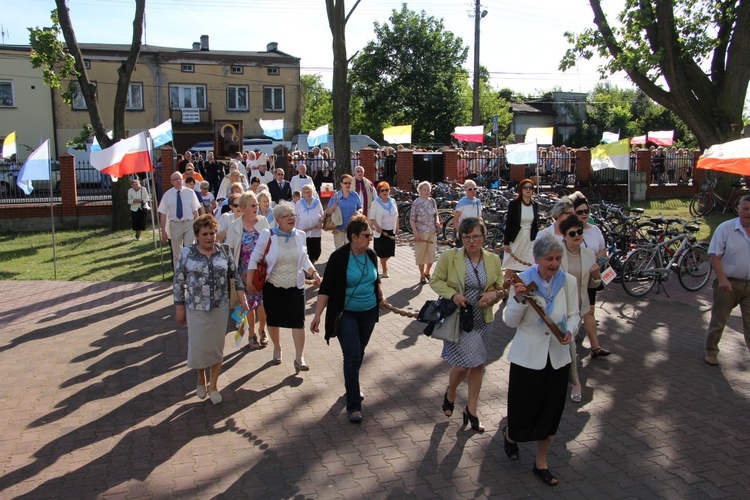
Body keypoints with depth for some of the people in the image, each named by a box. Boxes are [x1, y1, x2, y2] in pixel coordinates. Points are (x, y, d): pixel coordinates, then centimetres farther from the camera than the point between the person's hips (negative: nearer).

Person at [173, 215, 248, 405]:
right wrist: (179, 309, -3)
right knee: (198, 346, 6)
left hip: (220, 308, 2)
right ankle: (201, 378, 36)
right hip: (196, 309, -1)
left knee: (217, 346, 9)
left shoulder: (224, 251, 0)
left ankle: (213, 385, 25)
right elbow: (178, 283, -3)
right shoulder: (187, 253, -6)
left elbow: (235, 276, 6)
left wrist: (242, 299, -1)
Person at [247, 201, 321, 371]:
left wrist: (314, 273, -4)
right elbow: (254, 259, -4)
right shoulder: (267, 235, -9)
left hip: (296, 287, 2)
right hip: (273, 287, -2)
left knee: (298, 321, -4)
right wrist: (249, 282, -7)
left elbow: (304, 259, 13)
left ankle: (299, 358, 2)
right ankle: (277, 348, 38)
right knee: (273, 320, 13)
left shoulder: (299, 236, 3)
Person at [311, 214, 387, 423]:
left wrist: (381, 298, 21)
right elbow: (326, 288, -14)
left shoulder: (371, 255, 0)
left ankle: (352, 388, 40)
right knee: (352, 357, -9)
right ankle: (353, 406, -1)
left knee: (359, 354, 17)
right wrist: (317, 316, -18)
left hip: (368, 313, 5)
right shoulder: (339, 257, -15)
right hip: (346, 314, -5)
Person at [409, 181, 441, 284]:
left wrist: (437, 221, -3)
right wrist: (415, 232, -15)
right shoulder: (416, 203, -7)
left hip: (432, 232, 5)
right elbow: (412, 219, -8)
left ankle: (427, 272, 30)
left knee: (432, 253, 8)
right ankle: (422, 276, 17)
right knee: (421, 255, 3)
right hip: (421, 232, -4)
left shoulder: (432, 201, 7)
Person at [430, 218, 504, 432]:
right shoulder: (449, 257, -8)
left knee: (478, 364, 11)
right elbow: (436, 281, -1)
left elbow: (501, 288, 10)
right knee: (463, 364, -10)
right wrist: (452, 294, -18)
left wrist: (493, 294, -13)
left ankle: (471, 410, 27)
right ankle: (450, 394, 25)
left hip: (483, 320, 4)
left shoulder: (493, 260, 2)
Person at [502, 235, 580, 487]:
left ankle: (541, 463, 33)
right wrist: (518, 300, -28)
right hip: (527, 356, -3)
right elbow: (510, 321, -9)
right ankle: (509, 435, 45)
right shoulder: (523, 280, -12)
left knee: (551, 412, 12)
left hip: (557, 356, 3)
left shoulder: (568, 281, -5)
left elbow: (574, 314, 5)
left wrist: (570, 330, -16)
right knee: (523, 407, 8)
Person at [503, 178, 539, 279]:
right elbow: (508, 224, -7)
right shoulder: (514, 204, -6)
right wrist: (506, 242, -9)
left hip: (530, 240, 3)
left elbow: (536, 224, 12)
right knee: (511, 268, 4)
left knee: (529, 267, 0)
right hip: (515, 239, -3)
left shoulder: (535, 205, 6)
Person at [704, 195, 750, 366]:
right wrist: (722, 279, -19)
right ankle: (711, 351, 24)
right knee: (718, 320, 8)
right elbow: (714, 255, -10)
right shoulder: (725, 228, -7)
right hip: (728, 283, -3)